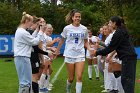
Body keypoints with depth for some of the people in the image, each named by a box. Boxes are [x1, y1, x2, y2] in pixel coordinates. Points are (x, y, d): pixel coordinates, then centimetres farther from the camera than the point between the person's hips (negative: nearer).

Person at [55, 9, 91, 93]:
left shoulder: (84, 29, 1)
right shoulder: (67, 28, -3)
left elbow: (86, 42, 11)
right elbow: (62, 40, 10)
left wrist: (90, 49, -6)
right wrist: (57, 51, 15)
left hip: (80, 55, 1)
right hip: (69, 55, -1)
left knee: (79, 77, -11)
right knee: (71, 78, 6)